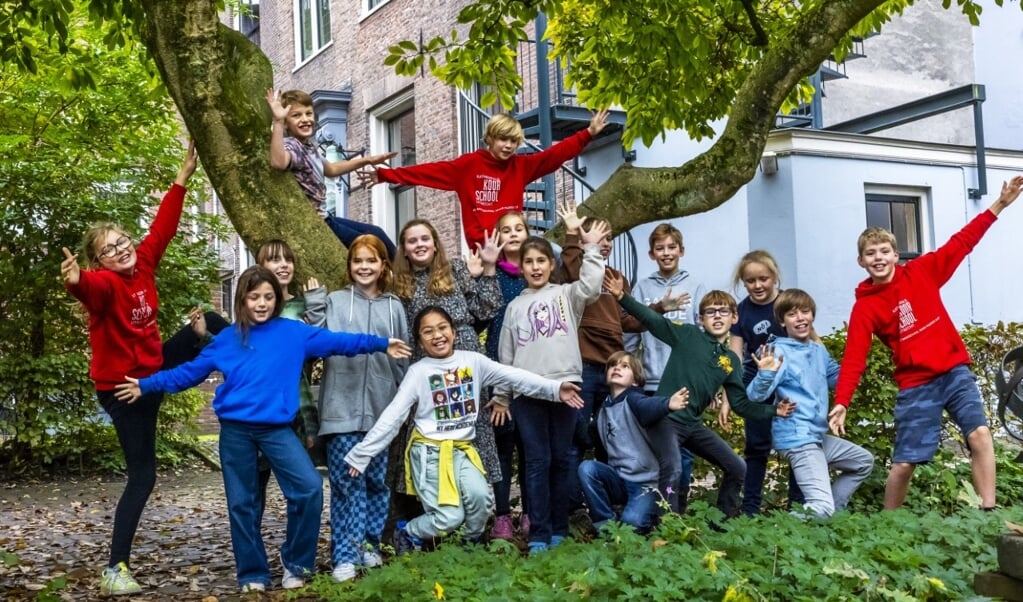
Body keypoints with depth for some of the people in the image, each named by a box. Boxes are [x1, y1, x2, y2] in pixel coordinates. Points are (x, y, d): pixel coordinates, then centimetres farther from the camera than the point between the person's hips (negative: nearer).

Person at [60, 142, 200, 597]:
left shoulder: (143, 264, -1)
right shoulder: (106, 283, -22)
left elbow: (163, 227, 7)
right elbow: (91, 289, -45)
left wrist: (183, 178, 8)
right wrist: (76, 282, -69)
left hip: (152, 373, 7)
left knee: (207, 325, 16)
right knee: (142, 475, -6)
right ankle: (115, 570, -1)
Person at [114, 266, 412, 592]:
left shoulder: (293, 332, 3)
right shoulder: (226, 339, 8)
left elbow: (335, 341, -3)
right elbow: (190, 371, 13)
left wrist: (380, 344, -11)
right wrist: (147, 385, 9)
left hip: (276, 428, -1)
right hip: (235, 430, 1)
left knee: (309, 487, -15)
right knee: (242, 503, 7)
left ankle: (295, 563, 4)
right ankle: (252, 573, 21)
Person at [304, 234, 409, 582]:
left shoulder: (394, 307, 10)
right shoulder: (334, 302, 2)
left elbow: (403, 360, 13)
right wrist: (314, 304, -13)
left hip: (382, 409, 3)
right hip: (343, 408, -3)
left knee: (377, 481, 11)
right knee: (347, 482, -2)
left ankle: (370, 545, 25)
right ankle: (346, 555, 4)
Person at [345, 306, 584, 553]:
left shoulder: (473, 360, 1)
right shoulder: (418, 372, -6)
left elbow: (514, 376, -5)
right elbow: (391, 417, -7)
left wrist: (555, 388, -15)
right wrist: (361, 454, -11)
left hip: (463, 450, 3)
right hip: (429, 452, -3)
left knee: (481, 498, -22)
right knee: (450, 517, -14)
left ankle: (473, 543, 9)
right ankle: (406, 534, 16)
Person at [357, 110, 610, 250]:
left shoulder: (521, 166, 11)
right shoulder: (469, 165, 2)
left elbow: (555, 154, 7)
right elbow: (429, 171, -1)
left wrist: (588, 133, 0)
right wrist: (386, 175, -5)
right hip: (484, 248, -3)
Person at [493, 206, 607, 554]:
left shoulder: (566, 295, 10)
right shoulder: (515, 306, 15)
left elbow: (591, 286, -12)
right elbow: (506, 355, 15)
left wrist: (591, 248, -12)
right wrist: (500, 397, 13)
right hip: (526, 391, 1)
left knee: (562, 458, 5)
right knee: (537, 461, -1)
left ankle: (559, 530, 14)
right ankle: (539, 535, 2)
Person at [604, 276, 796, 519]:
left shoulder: (731, 360, 10)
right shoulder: (688, 335, -3)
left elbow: (741, 404, 13)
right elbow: (652, 319, -13)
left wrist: (773, 410, 2)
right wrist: (622, 296, -25)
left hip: (693, 424, 6)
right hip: (666, 418, -6)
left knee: (737, 468, 10)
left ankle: (725, 519, 26)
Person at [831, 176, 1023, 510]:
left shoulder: (922, 271, 3)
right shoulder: (864, 307, -4)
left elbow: (961, 243, 4)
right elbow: (854, 358, -10)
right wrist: (841, 402, -21)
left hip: (955, 371, 2)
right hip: (915, 386, -2)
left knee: (980, 435, -15)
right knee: (904, 463, 0)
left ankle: (989, 513, -10)